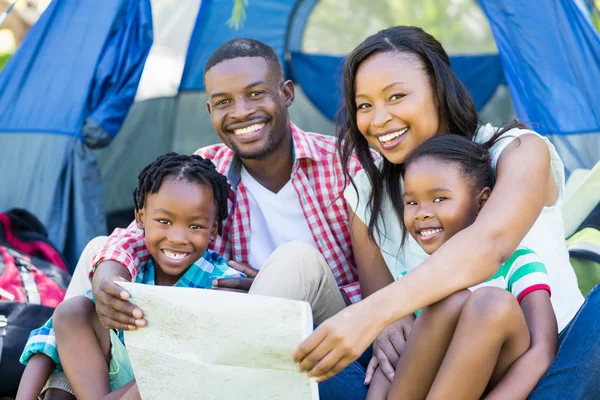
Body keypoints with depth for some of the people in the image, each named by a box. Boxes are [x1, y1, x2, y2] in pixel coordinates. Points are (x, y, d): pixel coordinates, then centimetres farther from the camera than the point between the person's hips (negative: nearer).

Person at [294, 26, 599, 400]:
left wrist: (373, 313, -45)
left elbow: (490, 243, -31)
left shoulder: (519, 151, -11)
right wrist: (387, 327, -26)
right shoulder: (367, 195, 3)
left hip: (562, 362, -2)